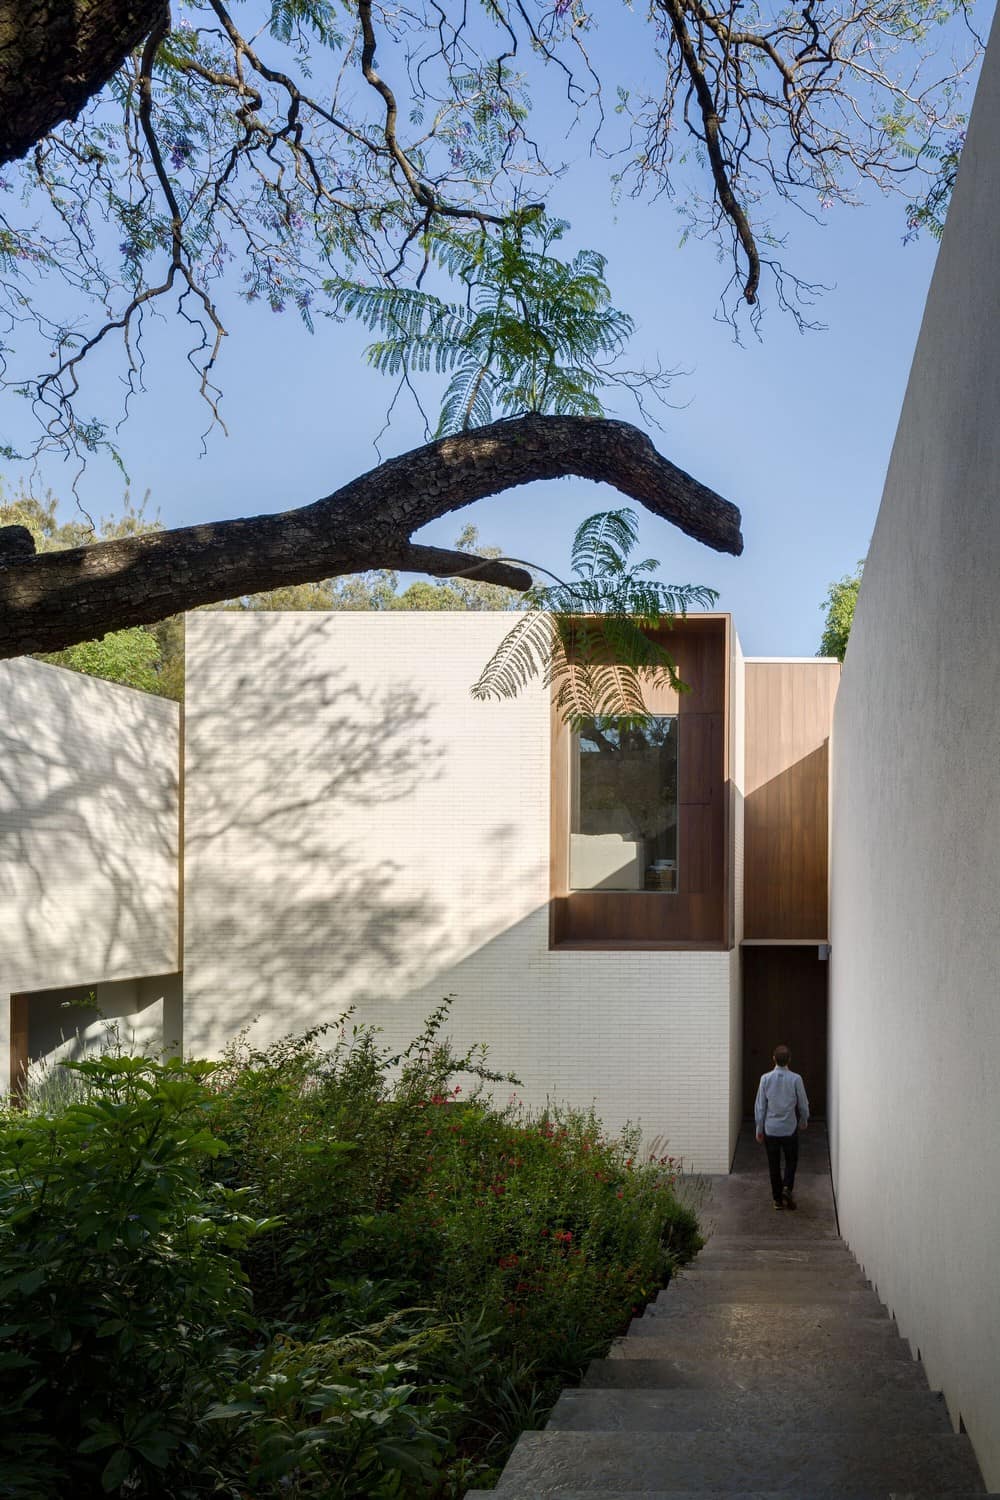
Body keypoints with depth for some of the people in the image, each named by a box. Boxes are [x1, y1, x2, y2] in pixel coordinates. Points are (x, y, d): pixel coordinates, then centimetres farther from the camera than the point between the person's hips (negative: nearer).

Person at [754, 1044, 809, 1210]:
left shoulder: (766, 1078, -7)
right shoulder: (795, 1079, -10)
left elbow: (760, 1105, -3)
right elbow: (803, 1104, 0)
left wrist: (759, 1129, 8)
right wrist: (804, 1121, 19)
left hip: (770, 1129, 1)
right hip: (790, 1128, -1)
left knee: (773, 1164, 11)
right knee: (791, 1160, 16)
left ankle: (778, 1199, 15)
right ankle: (787, 1187, -6)